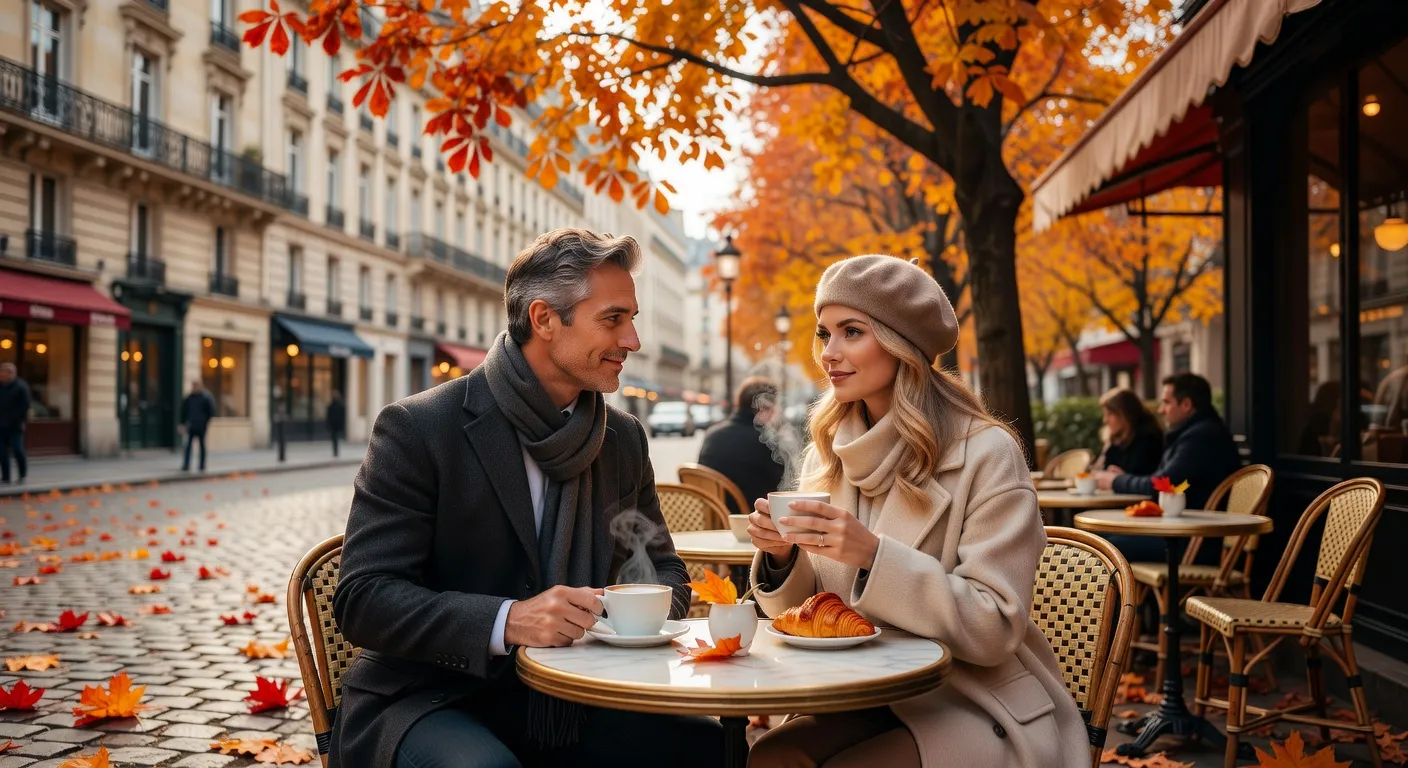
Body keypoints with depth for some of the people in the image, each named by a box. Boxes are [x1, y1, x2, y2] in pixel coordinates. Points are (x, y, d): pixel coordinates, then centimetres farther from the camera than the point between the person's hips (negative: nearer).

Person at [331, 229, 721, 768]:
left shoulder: (625, 439, 6)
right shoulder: (415, 430, -11)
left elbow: (665, 570, 13)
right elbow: (363, 599, -15)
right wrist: (506, 622, -30)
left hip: (568, 706, 5)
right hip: (430, 701, -4)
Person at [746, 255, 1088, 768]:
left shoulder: (986, 454, -14)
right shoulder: (824, 455, 3)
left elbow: (993, 628, -18)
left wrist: (874, 556, -29)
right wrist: (782, 555, -14)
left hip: (973, 706, -4)